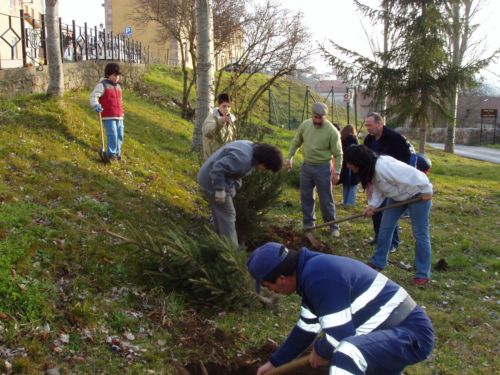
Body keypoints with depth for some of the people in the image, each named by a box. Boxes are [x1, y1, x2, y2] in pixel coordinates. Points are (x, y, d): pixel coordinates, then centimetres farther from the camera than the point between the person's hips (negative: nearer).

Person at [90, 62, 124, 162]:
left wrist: (122, 114, 28)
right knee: (112, 135, -14)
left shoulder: (118, 86, 18)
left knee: (120, 135, 9)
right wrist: (96, 105, -30)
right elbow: (93, 96, -11)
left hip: (119, 116, 7)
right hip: (108, 117, -7)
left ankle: (117, 153, 23)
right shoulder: (102, 85, -5)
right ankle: (111, 154, -5)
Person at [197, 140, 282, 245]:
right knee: (227, 216, -5)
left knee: (220, 214, 20)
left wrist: (233, 186, 9)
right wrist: (220, 190, -26)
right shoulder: (243, 158, -30)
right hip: (212, 181, -10)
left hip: (213, 178, 10)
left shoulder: (252, 149, 2)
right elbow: (218, 168, -32)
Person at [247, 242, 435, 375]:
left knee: (347, 352, -36)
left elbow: (339, 337, -28)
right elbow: (305, 329, 18)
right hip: (396, 330, 10)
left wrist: (319, 351, -6)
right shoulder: (311, 272, 5)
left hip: (412, 333, -10)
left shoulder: (321, 277, -28)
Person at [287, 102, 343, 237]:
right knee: (306, 197, 13)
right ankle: (308, 224, 27)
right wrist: (290, 157, 7)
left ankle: (333, 226, 15)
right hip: (306, 166, 5)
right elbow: (295, 142, 10)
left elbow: (338, 154, -11)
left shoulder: (332, 131, -17)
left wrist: (337, 172, -13)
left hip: (323, 168, -5)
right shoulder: (305, 125, -4)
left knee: (326, 199, 1)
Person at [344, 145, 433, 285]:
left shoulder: (383, 166, -38)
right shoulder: (369, 169, -7)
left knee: (420, 233, -2)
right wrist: (372, 205, -15)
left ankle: (423, 274, 7)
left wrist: (426, 192, -24)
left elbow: (413, 174, -35)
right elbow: (378, 189, 0)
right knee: (385, 227, 10)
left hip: (417, 194, -9)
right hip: (398, 196, 9)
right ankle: (378, 262, 23)